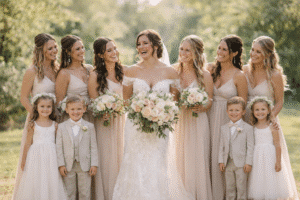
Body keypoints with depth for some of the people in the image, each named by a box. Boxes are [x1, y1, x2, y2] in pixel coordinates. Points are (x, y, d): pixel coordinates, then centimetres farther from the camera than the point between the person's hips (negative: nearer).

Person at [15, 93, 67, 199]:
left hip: (51, 157, 1)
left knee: (51, 182, 0)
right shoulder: (33, 125, 1)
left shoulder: (55, 125, 5)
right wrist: (23, 160, 4)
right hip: (36, 156, -1)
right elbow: (28, 143, 4)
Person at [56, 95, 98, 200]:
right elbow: (59, 147, 0)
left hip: (84, 165, 0)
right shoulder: (61, 127, 2)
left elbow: (93, 146, 2)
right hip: (68, 166, 0)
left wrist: (94, 164, -4)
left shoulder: (89, 126, 3)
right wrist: (61, 165, -6)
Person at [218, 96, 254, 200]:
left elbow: (250, 146, -6)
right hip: (228, 163, 4)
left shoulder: (248, 128, -4)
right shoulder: (224, 128, 9)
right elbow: (221, 146, 11)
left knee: (241, 187, 2)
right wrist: (221, 161, 4)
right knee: (229, 187, 11)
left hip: (241, 163, -4)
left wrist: (248, 162, -11)